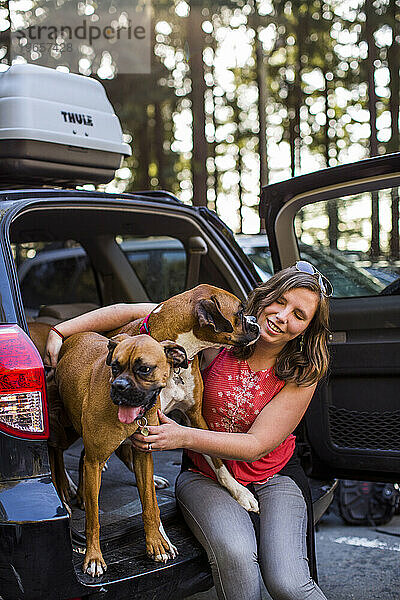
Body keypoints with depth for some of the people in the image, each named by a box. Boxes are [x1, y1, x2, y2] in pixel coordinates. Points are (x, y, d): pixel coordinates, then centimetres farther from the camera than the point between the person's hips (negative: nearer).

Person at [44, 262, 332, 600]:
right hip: (205, 476, 1)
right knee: (235, 554, -31)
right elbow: (132, 313, -9)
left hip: (274, 477, 0)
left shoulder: (303, 373, -12)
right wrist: (60, 332, -16)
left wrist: (184, 437, -29)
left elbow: (257, 445, -17)